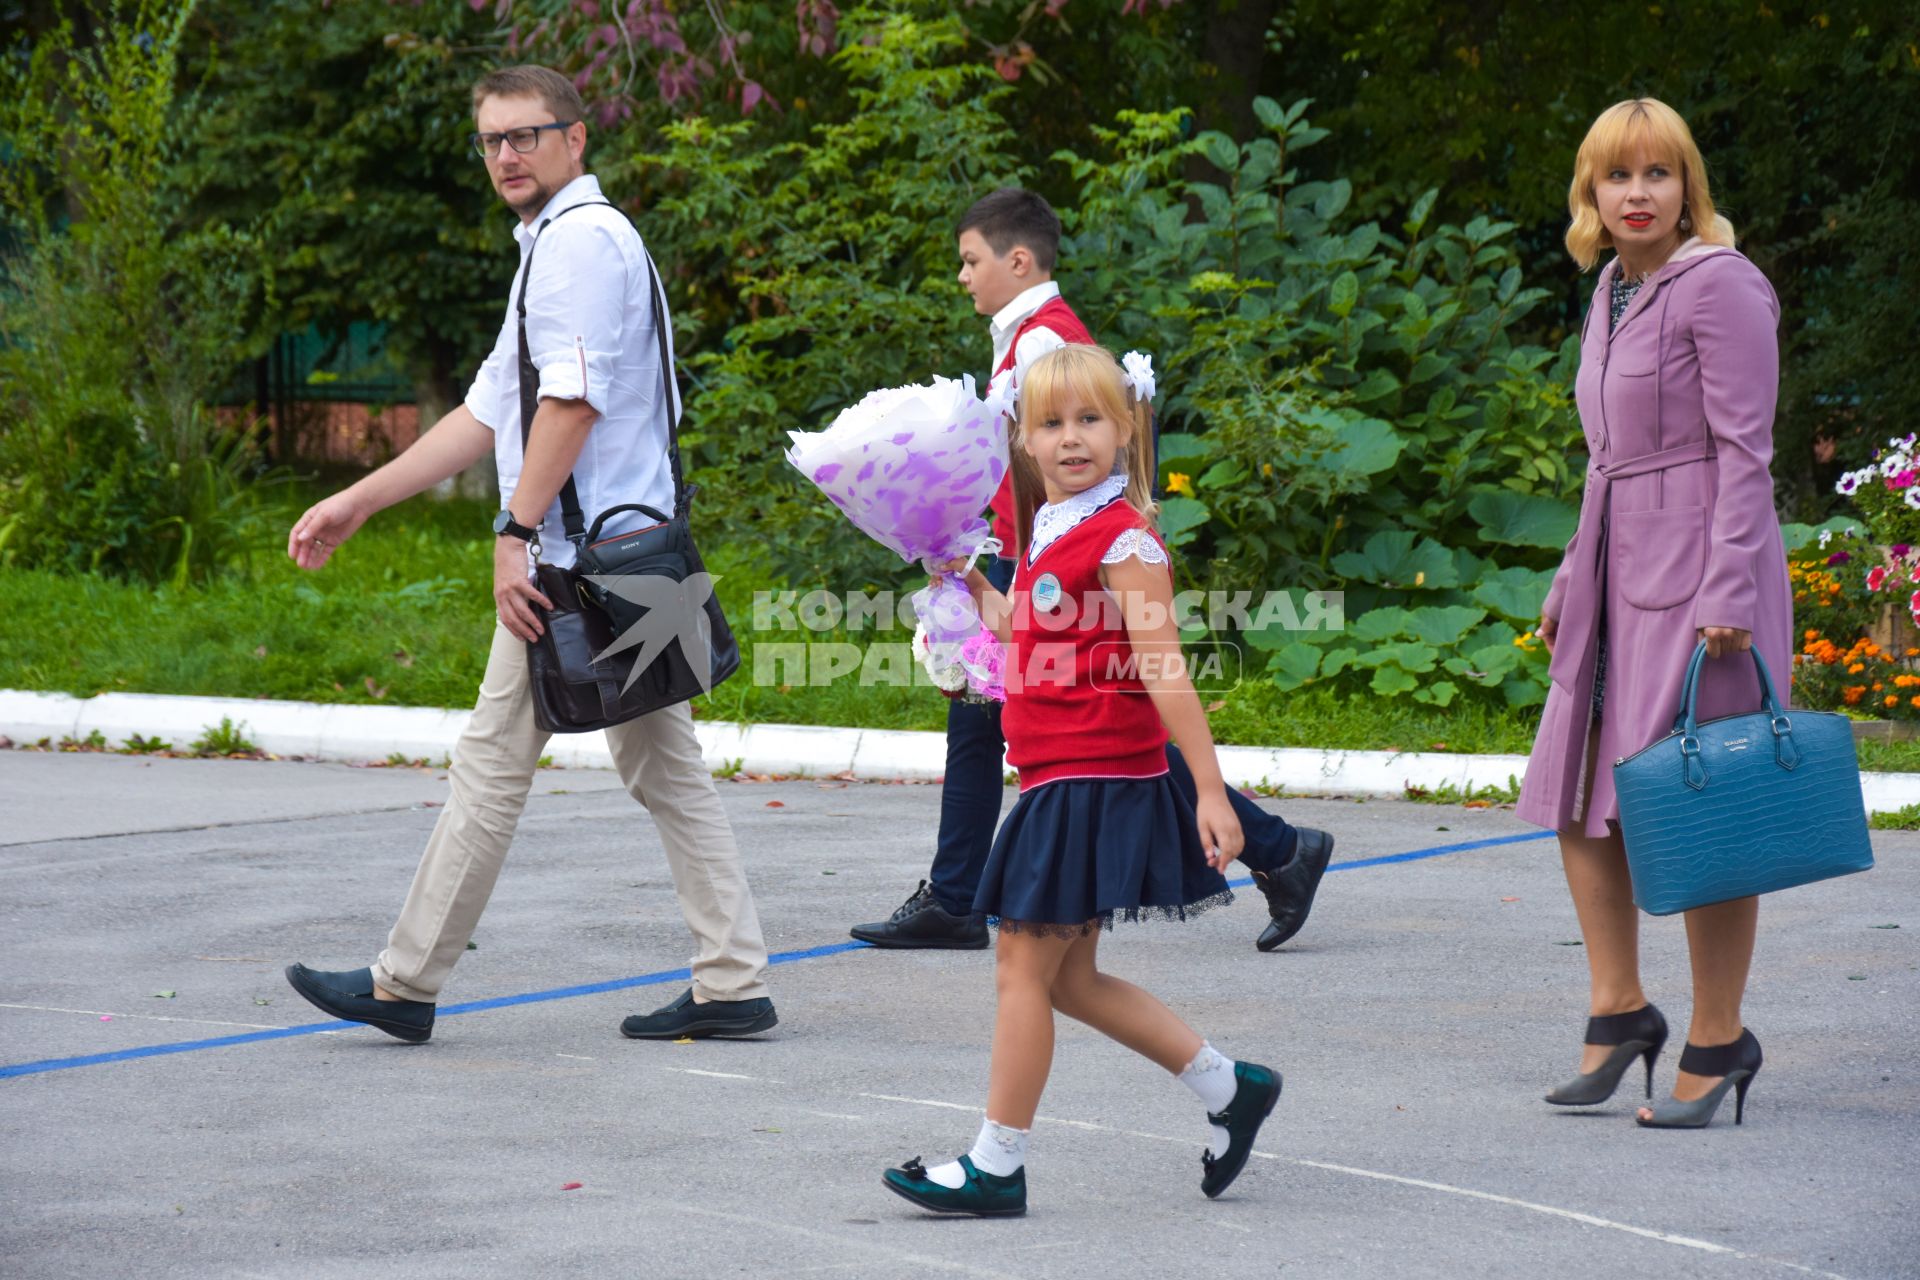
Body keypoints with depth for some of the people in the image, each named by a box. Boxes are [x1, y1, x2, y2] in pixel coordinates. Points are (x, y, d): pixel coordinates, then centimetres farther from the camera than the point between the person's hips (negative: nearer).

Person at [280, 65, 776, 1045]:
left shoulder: (580, 238, -9)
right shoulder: (565, 242, 23)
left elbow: (571, 403, -19)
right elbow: (488, 413, 24)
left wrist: (516, 533, -20)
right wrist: (354, 504, 22)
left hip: (580, 556, -10)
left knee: (492, 764, -3)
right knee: (664, 769, 8)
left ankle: (405, 986, 3)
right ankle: (733, 984, 6)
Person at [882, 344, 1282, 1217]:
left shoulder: (1122, 539, -13)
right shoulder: (1050, 533, 14)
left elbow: (1164, 673, -18)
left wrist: (1211, 792, -20)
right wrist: (962, 576, 24)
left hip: (1096, 781, -10)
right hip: (1059, 782, 10)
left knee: (1024, 965, -4)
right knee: (1068, 978, 13)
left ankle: (997, 1166, 4)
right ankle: (1229, 1087, 22)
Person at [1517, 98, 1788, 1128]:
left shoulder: (1718, 286, -9)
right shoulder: (1613, 291, 15)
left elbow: (1744, 451, -14)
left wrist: (1728, 591, -20)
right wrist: (1572, 582, 21)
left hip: (1698, 576, -8)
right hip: (1618, 570, 8)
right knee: (1577, 794, 8)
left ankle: (1717, 1044, 4)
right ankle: (1618, 1013, 19)